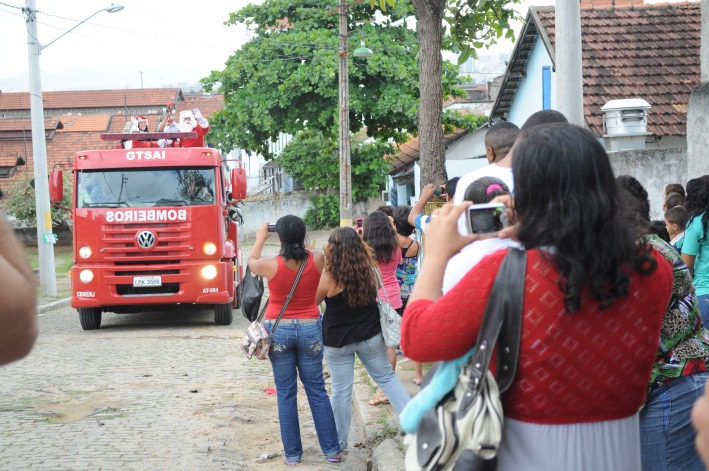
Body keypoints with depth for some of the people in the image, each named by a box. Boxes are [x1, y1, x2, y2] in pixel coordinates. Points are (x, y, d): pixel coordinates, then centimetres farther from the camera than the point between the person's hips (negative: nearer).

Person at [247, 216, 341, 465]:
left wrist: (260, 239, 25)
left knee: (286, 393, 7)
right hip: (310, 329, 2)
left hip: (278, 330, -1)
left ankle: (293, 453, 12)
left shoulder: (270, 264, -14)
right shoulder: (318, 259, -10)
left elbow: (252, 262, 11)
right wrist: (299, 241, 22)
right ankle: (332, 449, 14)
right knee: (317, 390, 11)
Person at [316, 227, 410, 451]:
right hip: (370, 336, 3)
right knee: (387, 377, 20)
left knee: (341, 391, 8)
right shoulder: (369, 270, -8)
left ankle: (338, 441, 22)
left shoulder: (328, 277, -20)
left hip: (337, 342, -3)